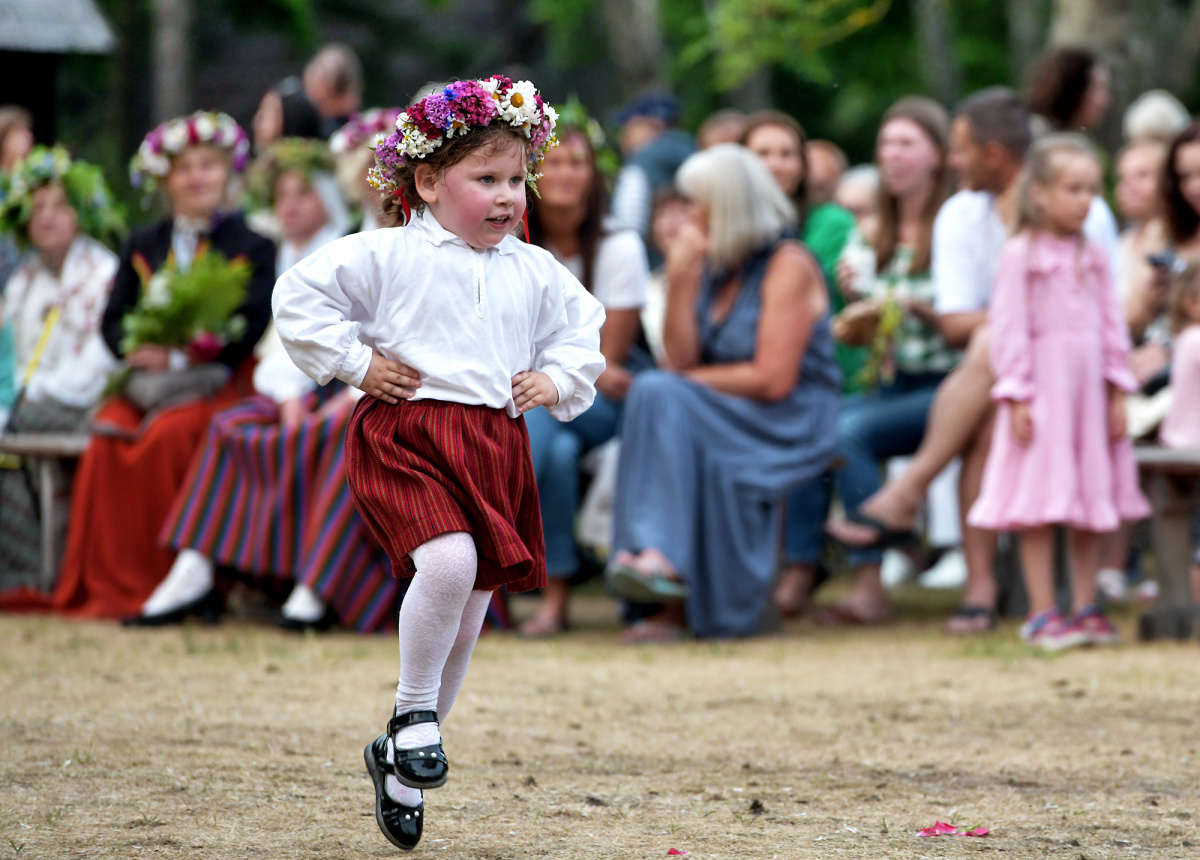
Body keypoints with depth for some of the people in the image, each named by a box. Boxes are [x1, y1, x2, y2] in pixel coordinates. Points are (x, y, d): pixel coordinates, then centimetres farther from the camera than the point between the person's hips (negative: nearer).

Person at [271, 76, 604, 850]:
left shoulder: (536, 272, 11)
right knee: (449, 560, -30)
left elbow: (584, 330, 26)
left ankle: (401, 761, 25)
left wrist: (558, 380, 8)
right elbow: (300, 296, -2)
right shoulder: (388, 257, -3)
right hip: (406, 437, -5)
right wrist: (355, 363, -6)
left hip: (496, 445, 5)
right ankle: (414, 709, -8)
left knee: (469, 607, 8)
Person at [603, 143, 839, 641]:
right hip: (724, 421, 6)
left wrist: (694, 379, -4)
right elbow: (681, 359, 5)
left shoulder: (789, 265, -8)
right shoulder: (713, 266, 15)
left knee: (661, 398, -27)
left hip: (791, 426, -6)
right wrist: (679, 281, -5)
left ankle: (664, 557, -35)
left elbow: (774, 380, -15)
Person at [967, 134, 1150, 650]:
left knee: (1092, 496, 8)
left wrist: (1118, 391, 6)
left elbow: (1112, 323, 11)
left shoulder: (1094, 257, 9)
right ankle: (1042, 613, 0)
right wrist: (1016, 395, -14)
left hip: (1089, 387, 5)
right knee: (1040, 502, -4)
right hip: (1043, 387, -5)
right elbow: (1008, 328, -9)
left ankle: (1086, 607, 16)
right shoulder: (1021, 255, -7)